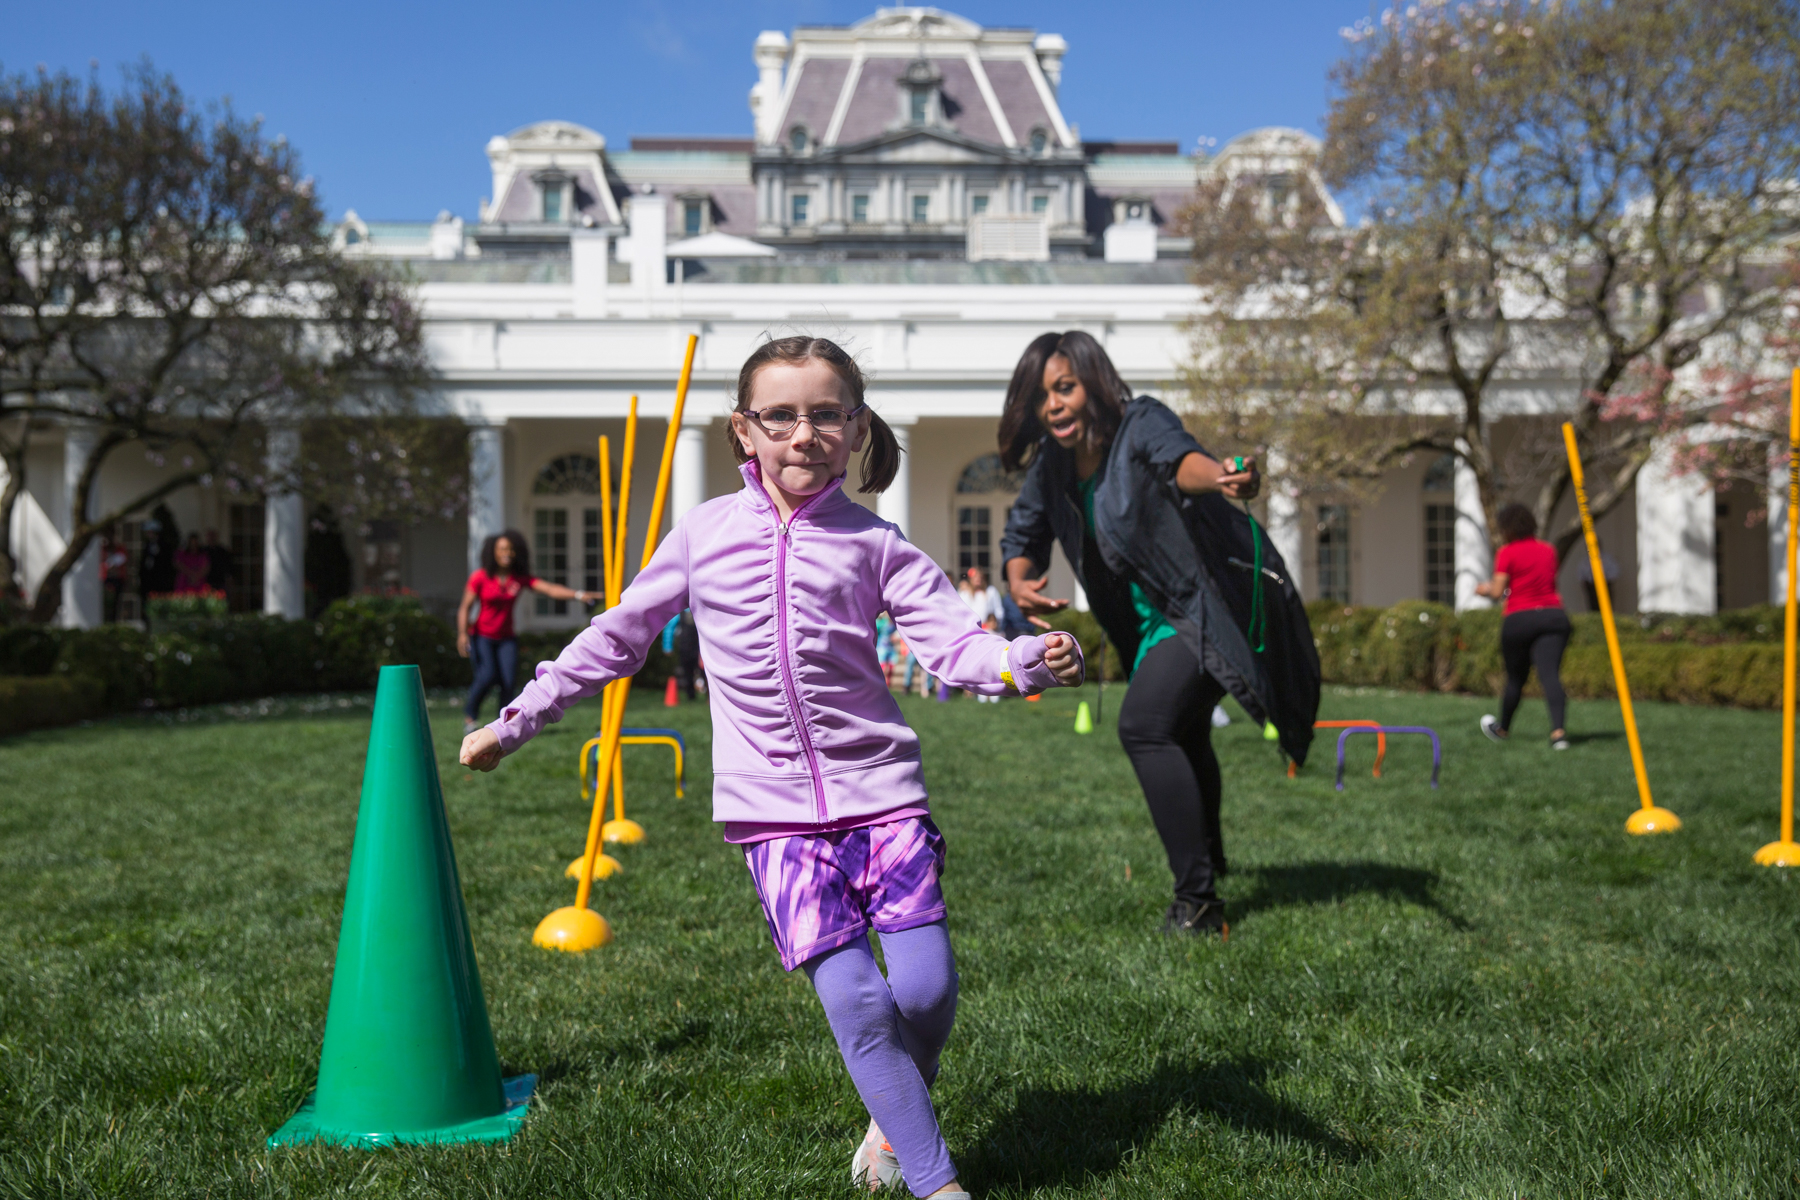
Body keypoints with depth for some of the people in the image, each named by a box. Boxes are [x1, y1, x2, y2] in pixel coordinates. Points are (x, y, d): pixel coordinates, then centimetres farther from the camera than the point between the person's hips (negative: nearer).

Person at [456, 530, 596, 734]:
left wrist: (578, 595, -29)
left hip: (506, 638, 3)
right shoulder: (480, 577, -9)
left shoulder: (521, 578, -3)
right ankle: (469, 715, 3)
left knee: (508, 680, -13)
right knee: (487, 675, -21)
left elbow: (551, 589, -14)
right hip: (482, 636, -3)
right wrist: (462, 634, -19)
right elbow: (465, 606, -6)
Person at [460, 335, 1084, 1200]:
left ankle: (896, 1118, 26)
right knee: (855, 1002, -10)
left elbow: (953, 643, -6)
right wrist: (514, 723, 17)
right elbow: (617, 638, 14)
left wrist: (1031, 661, -27)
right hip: (775, 811, 0)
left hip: (880, 794, 1)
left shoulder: (872, 543, 3)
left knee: (927, 989, -5)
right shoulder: (705, 534, 5)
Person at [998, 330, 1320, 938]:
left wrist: (1219, 477, -68)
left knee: (1143, 723, -24)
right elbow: (1022, 533, 8)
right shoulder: (1052, 466, -4)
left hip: (1217, 597, -9)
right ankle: (1208, 861, 54)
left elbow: (1179, 457, -45)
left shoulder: (1141, 425, -24)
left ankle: (1197, 902, -17)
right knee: (1180, 735, 27)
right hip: (1158, 614, 9)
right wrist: (1019, 582, -15)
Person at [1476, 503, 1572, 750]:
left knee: (1515, 677, 13)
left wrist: (1485, 589, 18)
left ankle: (1502, 729, 34)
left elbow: (1497, 592, -4)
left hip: (1519, 619, -3)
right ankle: (1558, 730, -29)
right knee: (1550, 672, -10)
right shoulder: (1548, 550, 13)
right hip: (1553, 615, 3)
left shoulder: (1507, 553, -3)